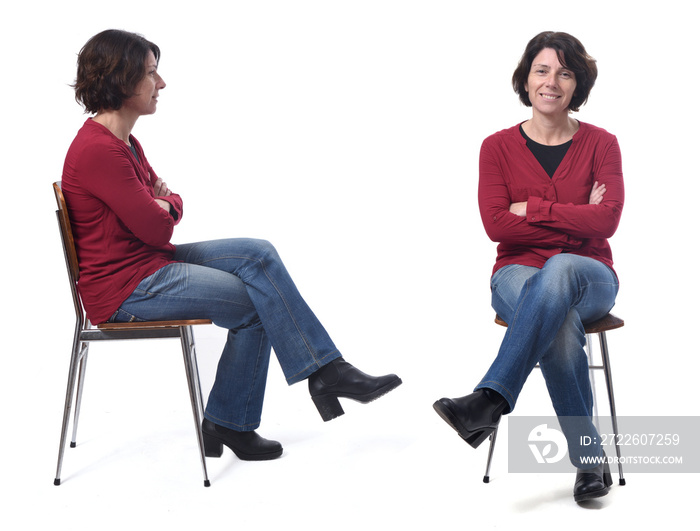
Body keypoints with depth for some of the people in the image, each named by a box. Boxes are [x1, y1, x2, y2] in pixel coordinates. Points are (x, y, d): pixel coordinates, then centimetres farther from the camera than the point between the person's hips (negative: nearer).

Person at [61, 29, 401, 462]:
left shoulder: (123, 142, 11)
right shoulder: (99, 151, -22)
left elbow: (168, 209, 15)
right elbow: (156, 230, -20)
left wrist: (163, 203, -7)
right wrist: (164, 207, 2)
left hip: (150, 263, 9)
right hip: (124, 288, -9)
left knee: (257, 254, -5)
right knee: (255, 304, -9)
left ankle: (326, 368, -8)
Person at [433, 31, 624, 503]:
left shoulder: (601, 144, 4)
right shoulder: (499, 147, 4)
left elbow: (607, 220, -11)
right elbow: (496, 225, -9)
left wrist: (532, 208, -11)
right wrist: (576, 221, -10)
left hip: (588, 275, 0)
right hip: (520, 275, 0)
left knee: (558, 270, -39)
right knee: (559, 321, -36)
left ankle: (489, 401, -44)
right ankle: (590, 457, -26)